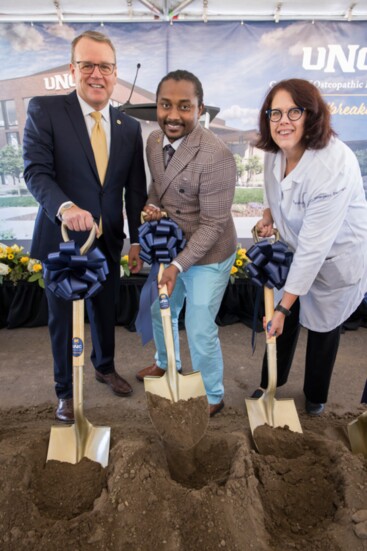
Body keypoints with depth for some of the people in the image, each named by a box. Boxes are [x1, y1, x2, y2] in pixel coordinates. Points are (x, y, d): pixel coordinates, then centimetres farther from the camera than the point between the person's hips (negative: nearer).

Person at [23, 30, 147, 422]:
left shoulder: (130, 127, 6)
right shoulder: (44, 110, -6)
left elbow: (135, 190, 6)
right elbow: (35, 171, -14)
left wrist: (137, 241, 4)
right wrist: (65, 206, -34)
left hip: (108, 241, 4)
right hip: (62, 239, -3)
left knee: (105, 312, 19)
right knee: (63, 319, 10)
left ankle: (105, 367, 46)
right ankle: (65, 390, 33)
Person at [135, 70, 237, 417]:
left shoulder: (216, 157, -28)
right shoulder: (154, 141, -4)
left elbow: (213, 224, -23)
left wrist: (178, 264, -27)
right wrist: (151, 205, -10)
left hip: (207, 256, -7)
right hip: (169, 247, 7)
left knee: (200, 331, 4)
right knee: (161, 311, 24)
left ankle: (212, 397, 32)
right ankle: (165, 363, 55)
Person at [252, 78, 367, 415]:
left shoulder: (334, 167, -35)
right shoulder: (277, 150, -12)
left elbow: (314, 248, -33)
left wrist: (283, 307, -28)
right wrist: (269, 214, -7)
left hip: (336, 258, -6)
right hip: (295, 250, 6)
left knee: (323, 327, 14)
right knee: (282, 320, 16)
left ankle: (316, 395, 43)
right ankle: (271, 382, 42)